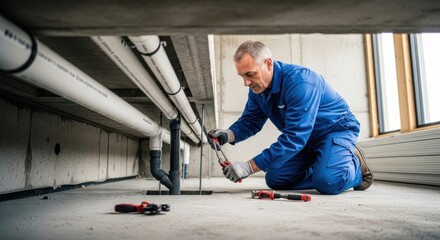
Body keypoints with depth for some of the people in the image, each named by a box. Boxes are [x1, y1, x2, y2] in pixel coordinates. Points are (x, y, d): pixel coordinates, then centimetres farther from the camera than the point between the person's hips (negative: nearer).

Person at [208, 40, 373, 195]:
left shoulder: (299, 82, -34)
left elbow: (294, 136, -39)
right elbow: (250, 121, 0)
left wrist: (249, 166, -41)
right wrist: (230, 134, -25)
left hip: (338, 129, -7)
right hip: (306, 140, 8)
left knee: (326, 182, -31)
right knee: (274, 180, -2)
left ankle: (355, 165, 2)